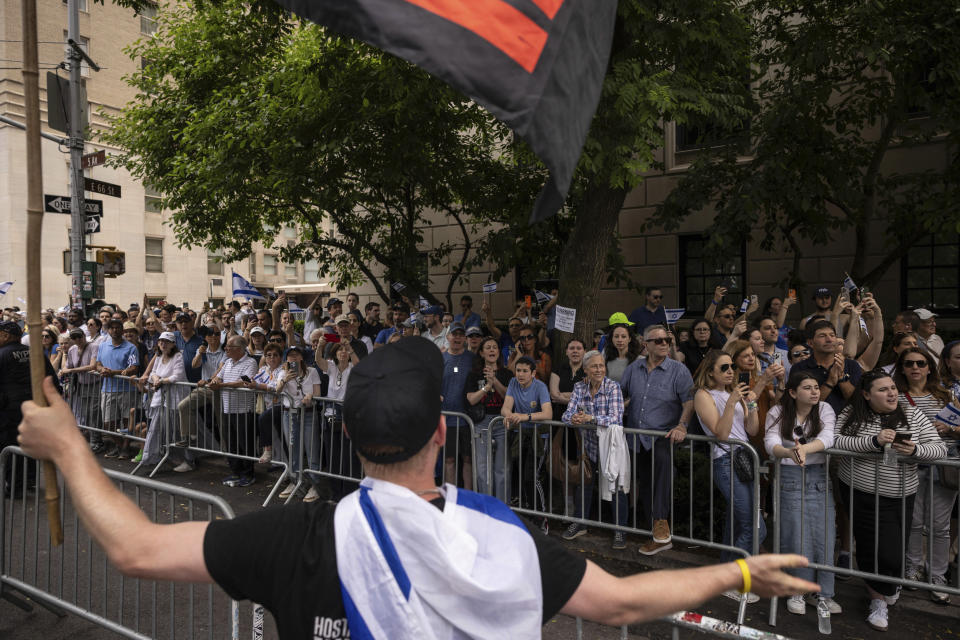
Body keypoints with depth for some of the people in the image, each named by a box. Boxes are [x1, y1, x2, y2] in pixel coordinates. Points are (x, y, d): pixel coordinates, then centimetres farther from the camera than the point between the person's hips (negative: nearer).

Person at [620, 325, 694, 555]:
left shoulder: (678, 370, -2)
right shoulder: (634, 368, 9)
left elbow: (689, 401, -10)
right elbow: (620, 395, 16)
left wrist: (681, 426, -24)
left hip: (663, 435, -4)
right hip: (637, 437, 5)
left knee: (662, 460, -32)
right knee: (644, 484, 9)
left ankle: (660, 525, -25)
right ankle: (658, 535, 22)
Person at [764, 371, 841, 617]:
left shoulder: (825, 410, 1)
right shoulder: (777, 413, -2)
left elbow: (827, 437, -17)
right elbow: (770, 443, -17)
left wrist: (805, 448, -37)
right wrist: (790, 452, -39)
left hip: (820, 477, 2)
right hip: (789, 477, -1)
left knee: (824, 535, 2)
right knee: (797, 536, 0)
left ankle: (823, 594, 17)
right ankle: (798, 591, 16)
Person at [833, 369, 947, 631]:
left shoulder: (913, 416, 3)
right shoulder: (851, 415, -4)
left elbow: (940, 448, 1)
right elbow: (836, 441, -16)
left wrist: (915, 450, -20)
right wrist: (874, 441, -25)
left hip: (901, 497, 3)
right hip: (862, 494, -3)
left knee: (893, 550, 9)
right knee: (887, 552, -3)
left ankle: (879, 594, 38)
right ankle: (884, 593, 27)